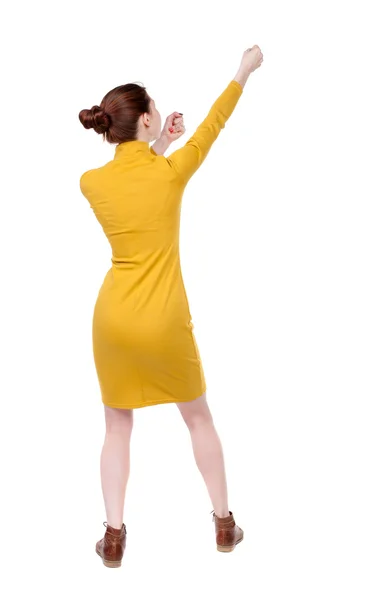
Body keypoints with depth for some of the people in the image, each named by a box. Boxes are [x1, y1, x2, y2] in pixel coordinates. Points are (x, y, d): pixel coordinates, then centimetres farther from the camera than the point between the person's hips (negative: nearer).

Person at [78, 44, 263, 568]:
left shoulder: (91, 182, -3)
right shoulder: (169, 171, -11)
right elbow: (213, 123, 5)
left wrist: (158, 147, 19)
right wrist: (245, 71, 18)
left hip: (113, 318, 2)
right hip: (164, 323, -2)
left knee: (118, 426, 17)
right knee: (199, 417, 18)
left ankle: (114, 536, 18)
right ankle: (224, 523, 29)